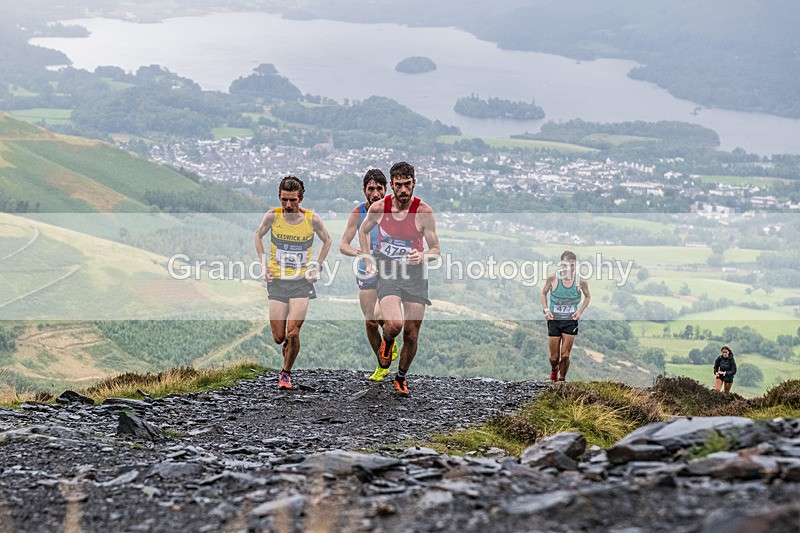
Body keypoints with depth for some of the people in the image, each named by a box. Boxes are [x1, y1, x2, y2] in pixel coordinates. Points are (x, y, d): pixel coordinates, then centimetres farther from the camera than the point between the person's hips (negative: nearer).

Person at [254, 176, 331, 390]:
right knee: (278, 337, 0)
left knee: (292, 335, -11)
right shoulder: (273, 216, -7)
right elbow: (258, 236, 12)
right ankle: (288, 344, 37)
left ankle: (286, 373, 12)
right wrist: (264, 265, 4)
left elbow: (327, 240, 10)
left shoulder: (312, 219, -9)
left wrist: (316, 267, 2)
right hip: (277, 281, 1)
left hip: (301, 283, -1)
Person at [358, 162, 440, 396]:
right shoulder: (378, 208, -5)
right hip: (387, 273, 0)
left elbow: (435, 250, -4)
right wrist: (368, 261, 8)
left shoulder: (424, 212, -10)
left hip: (415, 274, 1)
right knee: (394, 324, -23)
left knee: (411, 335, 4)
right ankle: (386, 342, 14)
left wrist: (422, 257, -26)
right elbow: (363, 230, 16)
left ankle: (401, 377, 29)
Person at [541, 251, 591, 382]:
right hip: (554, 320, 0)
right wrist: (546, 309, -6)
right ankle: (554, 369, 40)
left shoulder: (581, 281, -11)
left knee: (565, 355, -5)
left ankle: (562, 380, 19)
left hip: (571, 321, 0)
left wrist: (580, 311, -4)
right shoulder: (553, 277, -12)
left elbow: (588, 297, 9)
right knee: (554, 357, 4)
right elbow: (543, 293, 6)